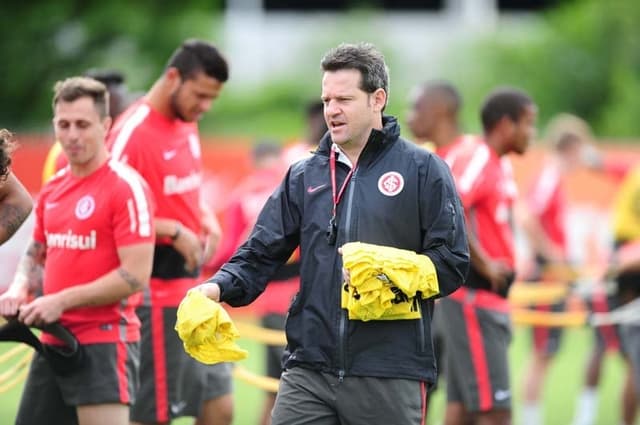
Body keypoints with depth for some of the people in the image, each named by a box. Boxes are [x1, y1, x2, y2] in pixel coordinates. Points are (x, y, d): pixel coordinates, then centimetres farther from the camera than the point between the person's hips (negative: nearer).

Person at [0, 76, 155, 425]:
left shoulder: (125, 187, -11)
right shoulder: (52, 190, 12)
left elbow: (135, 275, -17)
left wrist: (62, 301, -18)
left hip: (104, 341, -8)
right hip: (54, 341, 8)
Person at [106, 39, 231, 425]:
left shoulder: (187, 125, 11)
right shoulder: (132, 133, -16)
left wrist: (206, 218, 6)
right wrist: (173, 231, -21)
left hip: (192, 290, 9)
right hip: (157, 299, -9)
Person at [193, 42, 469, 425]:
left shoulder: (423, 170, 2)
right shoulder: (304, 176, 14)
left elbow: (451, 264, -2)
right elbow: (261, 255, 12)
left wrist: (387, 275, -16)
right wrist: (219, 288, -7)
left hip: (390, 376, -3)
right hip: (308, 371, 3)